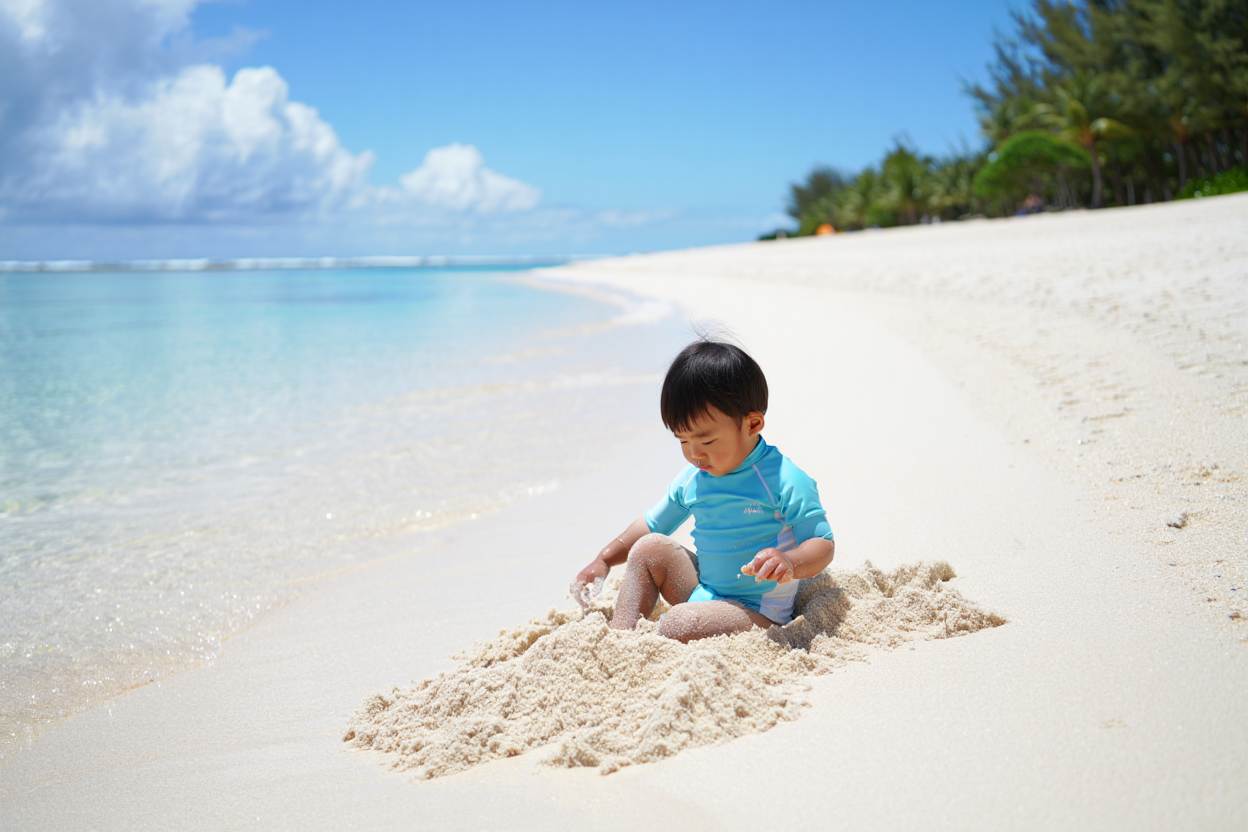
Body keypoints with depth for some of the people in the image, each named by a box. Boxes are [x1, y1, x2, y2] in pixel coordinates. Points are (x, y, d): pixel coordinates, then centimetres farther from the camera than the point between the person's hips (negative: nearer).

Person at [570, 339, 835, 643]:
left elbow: (824, 545, -17)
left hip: (756, 613, -8)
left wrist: (789, 562, -39)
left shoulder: (784, 481, -18)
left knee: (678, 624, -31)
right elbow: (653, 523, 20)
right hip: (702, 592, 8)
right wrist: (604, 560, 11)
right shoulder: (692, 478, 4)